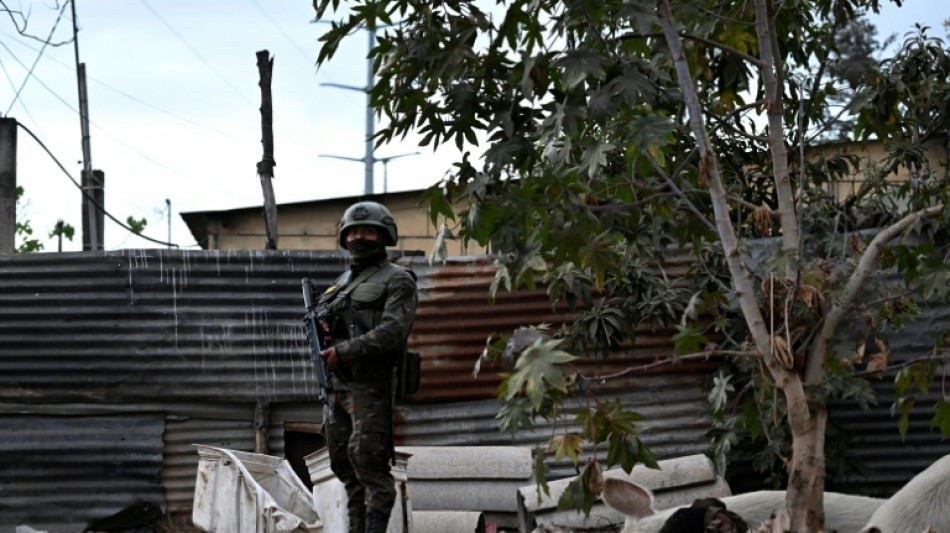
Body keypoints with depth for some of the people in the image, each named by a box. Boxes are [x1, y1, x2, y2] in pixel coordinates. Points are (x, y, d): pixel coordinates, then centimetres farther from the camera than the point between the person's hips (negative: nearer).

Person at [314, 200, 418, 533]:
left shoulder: (397, 280, -2)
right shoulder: (342, 282, 21)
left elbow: (392, 331, -15)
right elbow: (321, 316, 25)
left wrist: (345, 351, -21)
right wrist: (321, 328, -1)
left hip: (371, 387, -7)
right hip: (336, 386, 8)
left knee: (369, 463, -13)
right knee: (344, 464, 8)